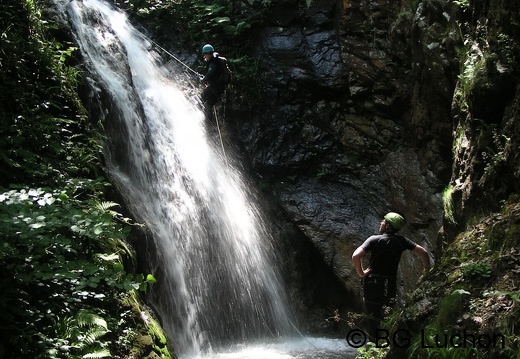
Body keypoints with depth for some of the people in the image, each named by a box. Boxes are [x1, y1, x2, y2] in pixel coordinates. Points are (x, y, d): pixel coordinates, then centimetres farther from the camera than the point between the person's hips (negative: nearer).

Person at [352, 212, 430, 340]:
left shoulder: (374, 239, -8)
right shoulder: (401, 241, 2)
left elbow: (356, 256, -20)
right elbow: (423, 253, 0)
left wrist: (361, 273, -6)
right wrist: (427, 272, 11)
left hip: (373, 284, -3)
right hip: (391, 285, 3)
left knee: (373, 319, 4)